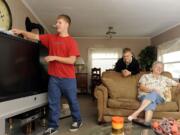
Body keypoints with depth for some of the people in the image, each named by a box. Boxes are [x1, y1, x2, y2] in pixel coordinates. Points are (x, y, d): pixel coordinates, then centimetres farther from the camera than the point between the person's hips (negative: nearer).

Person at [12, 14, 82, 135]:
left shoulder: (71, 41, -7)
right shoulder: (51, 38, 9)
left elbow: (71, 60, -14)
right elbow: (35, 36, 9)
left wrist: (54, 57, -16)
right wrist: (21, 32, -4)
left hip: (68, 78, -4)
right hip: (53, 77, 4)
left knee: (72, 100, 10)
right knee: (53, 102, 9)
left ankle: (77, 121, 32)